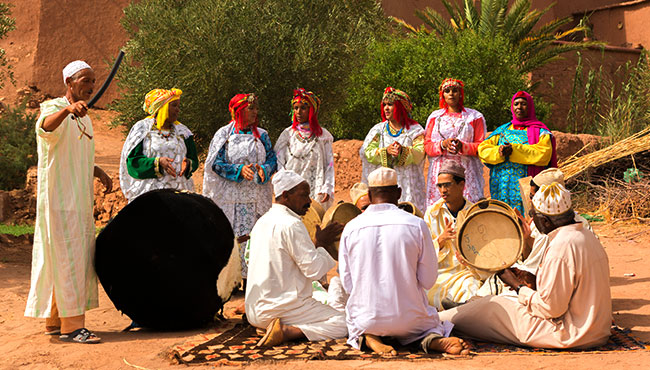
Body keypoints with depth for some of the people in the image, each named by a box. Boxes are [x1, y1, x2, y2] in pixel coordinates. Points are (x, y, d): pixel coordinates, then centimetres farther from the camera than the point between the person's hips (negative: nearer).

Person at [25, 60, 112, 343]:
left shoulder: (83, 116, 17)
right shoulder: (53, 108, -10)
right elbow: (44, 127, -36)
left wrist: (98, 172, 11)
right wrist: (67, 109, -54)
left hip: (79, 199, 9)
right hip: (59, 196, -9)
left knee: (76, 256, 11)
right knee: (67, 256, -11)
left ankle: (55, 320, 20)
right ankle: (71, 324, -9)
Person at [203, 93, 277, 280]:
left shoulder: (261, 135, 12)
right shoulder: (224, 134, 3)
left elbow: (273, 160, 8)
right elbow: (216, 163, -4)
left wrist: (264, 170, -14)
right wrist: (239, 170, -17)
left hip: (255, 197, 2)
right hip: (229, 196, -2)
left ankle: (248, 276, 2)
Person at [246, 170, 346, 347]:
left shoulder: (262, 222, 13)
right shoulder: (291, 224, -16)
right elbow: (314, 270, -17)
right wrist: (321, 244, -1)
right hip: (280, 309, -9)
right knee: (343, 323, -7)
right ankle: (287, 331, -19)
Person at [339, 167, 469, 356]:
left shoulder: (351, 228, -5)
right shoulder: (417, 225, -8)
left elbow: (347, 284, 0)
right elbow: (428, 281, -5)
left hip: (366, 319, 1)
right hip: (408, 320, -1)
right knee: (432, 322, 32)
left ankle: (369, 338, 0)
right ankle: (435, 339, -5)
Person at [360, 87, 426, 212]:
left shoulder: (415, 130, 6)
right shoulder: (378, 129, 13)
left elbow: (419, 154, -7)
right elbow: (368, 153, 0)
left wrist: (403, 150, -26)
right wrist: (386, 151, -18)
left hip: (407, 182, -1)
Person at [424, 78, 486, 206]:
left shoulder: (475, 117, 11)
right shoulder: (435, 117, 16)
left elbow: (481, 147, 4)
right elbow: (427, 145, 8)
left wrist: (462, 147, -15)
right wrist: (443, 144, -12)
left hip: (466, 171, -1)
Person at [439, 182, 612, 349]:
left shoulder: (561, 248, -24)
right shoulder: (585, 235, 8)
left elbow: (551, 307, -21)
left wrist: (519, 287, -6)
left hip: (571, 335, -9)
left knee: (492, 305, 3)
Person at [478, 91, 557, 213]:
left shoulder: (539, 131, 7)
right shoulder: (503, 130, 19)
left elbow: (543, 154, -11)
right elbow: (483, 149, 9)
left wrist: (513, 150, -15)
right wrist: (499, 152, -13)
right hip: (502, 186, 3)